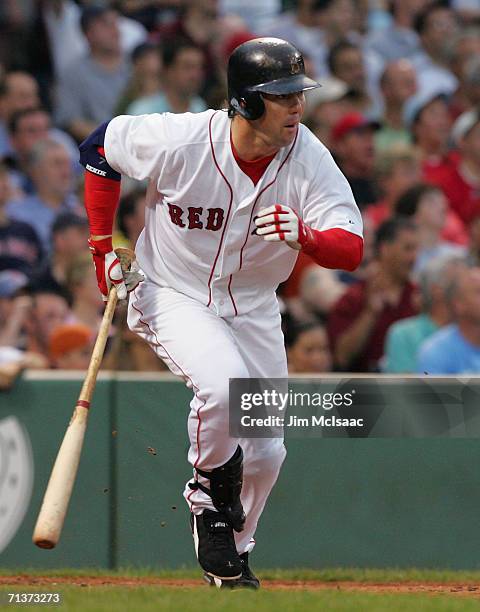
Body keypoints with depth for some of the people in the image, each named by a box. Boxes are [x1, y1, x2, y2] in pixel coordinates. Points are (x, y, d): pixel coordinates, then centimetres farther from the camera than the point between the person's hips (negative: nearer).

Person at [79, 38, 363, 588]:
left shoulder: (309, 159, -20)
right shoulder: (177, 141, -25)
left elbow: (352, 250, -26)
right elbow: (99, 148, -6)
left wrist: (305, 236, -48)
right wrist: (103, 246, -5)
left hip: (253, 307, 4)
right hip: (172, 295, -4)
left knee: (265, 451, 5)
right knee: (223, 381, -32)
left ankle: (231, 558, 33)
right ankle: (210, 495, -3)